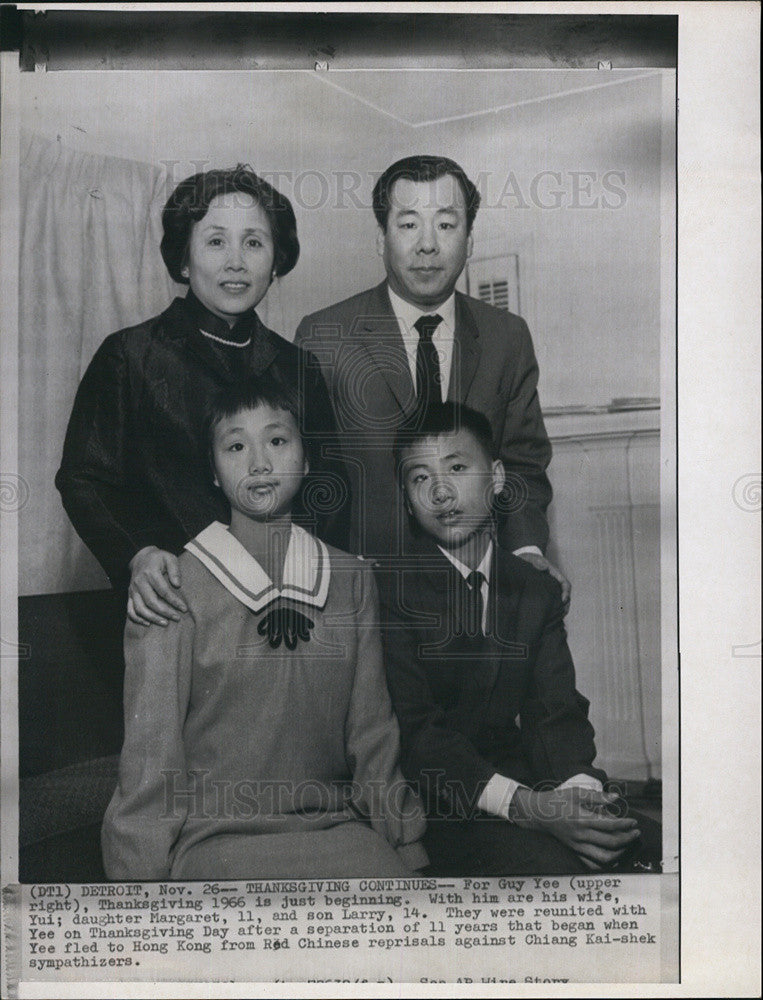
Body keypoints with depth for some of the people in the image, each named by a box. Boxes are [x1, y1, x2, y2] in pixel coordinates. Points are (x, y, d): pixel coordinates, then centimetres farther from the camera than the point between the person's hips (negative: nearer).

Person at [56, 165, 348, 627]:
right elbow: (83, 479, -1)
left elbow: (330, 491, 15)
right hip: (169, 606, -2)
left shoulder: (298, 369, 13)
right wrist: (136, 556, -19)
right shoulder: (129, 357, 3)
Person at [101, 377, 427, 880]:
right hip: (217, 835, -3)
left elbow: (372, 730, 11)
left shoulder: (352, 579, 10)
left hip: (337, 826, 4)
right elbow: (150, 748, -2)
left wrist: (408, 847, 7)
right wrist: (140, 871, -6)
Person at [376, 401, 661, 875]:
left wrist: (581, 786, -18)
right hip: (441, 807, -4)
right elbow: (414, 729, -12)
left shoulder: (538, 591, 13)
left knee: (660, 844, -16)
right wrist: (524, 806, -23)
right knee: (552, 864, -31)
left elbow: (557, 711, 4)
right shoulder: (391, 589, -4)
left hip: (528, 781, 5)